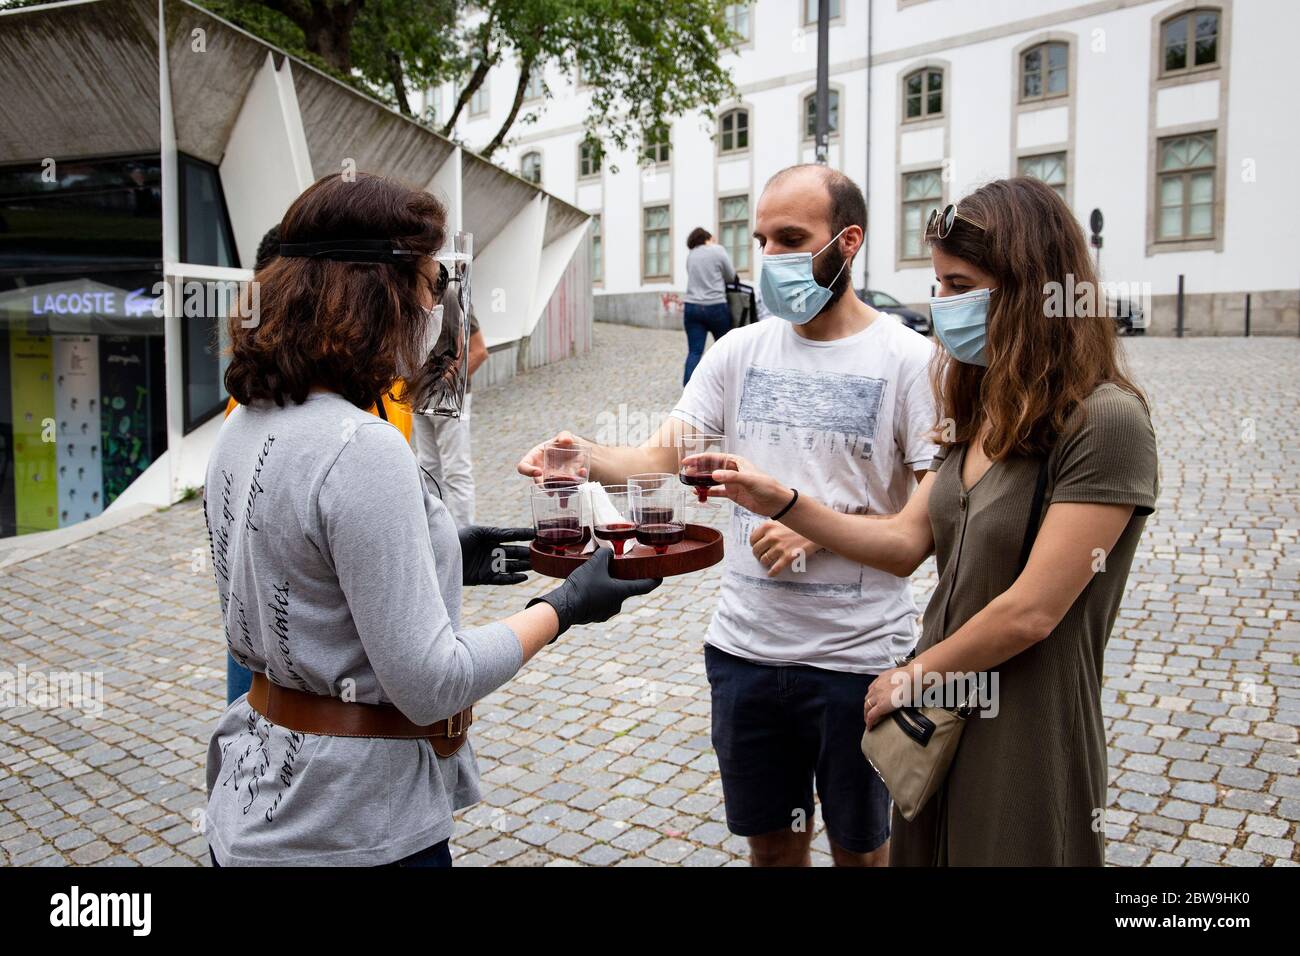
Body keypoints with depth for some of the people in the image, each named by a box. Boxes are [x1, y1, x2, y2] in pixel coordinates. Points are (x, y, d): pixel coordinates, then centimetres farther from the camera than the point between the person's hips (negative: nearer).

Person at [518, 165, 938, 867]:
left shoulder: (908, 360, -9)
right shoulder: (741, 351, 3)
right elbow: (664, 459, -4)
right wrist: (583, 457, -23)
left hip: (859, 657, -3)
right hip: (745, 647, 4)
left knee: (862, 848, 18)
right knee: (771, 843, 21)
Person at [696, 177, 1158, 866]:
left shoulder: (1106, 421, -20)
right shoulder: (982, 410, 7)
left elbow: (1030, 612, -22)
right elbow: (906, 542, 4)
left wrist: (913, 677, -9)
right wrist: (779, 502, -5)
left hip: (1026, 742, -7)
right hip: (935, 719, 7)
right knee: (924, 851, 20)